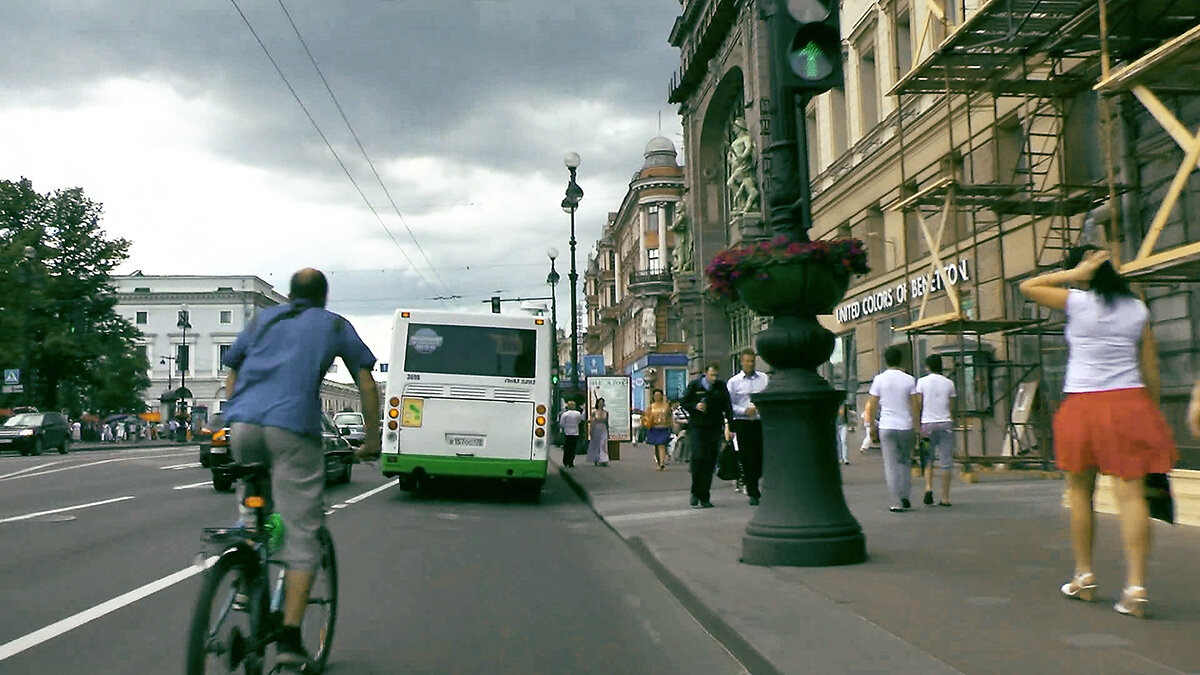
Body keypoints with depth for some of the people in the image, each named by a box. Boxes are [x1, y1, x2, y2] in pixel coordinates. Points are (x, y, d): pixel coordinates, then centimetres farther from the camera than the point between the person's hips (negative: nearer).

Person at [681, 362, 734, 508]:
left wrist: (729, 426, -6)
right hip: (696, 427, -2)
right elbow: (683, 403, 8)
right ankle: (695, 492, 6)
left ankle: (704, 497, 7)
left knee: (710, 462, -1)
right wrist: (695, 406, -12)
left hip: (714, 428, 2)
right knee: (698, 457, -14)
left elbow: (728, 407, 5)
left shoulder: (721, 387, 6)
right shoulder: (694, 385, 2)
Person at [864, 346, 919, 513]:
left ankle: (896, 502, -2)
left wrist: (872, 426, 11)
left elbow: (872, 406, 1)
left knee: (891, 464, 1)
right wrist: (916, 429, 7)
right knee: (905, 462, 17)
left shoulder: (879, 379, -1)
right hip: (905, 427, 1)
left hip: (887, 427, -1)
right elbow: (914, 407, 0)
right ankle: (905, 497, 13)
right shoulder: (909, 380, 0)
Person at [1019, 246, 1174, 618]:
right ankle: (1135, 586, -8)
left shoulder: (1077, 302, -4)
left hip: (1083, 405, -2)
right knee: (1131, 493, -2)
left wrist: (1074, 273, 5)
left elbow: (1028, 286, 8)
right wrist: (1151, 412, 17)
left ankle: (1084, 575, 19)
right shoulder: (1137, 309, 7)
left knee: (1080, 491, 12)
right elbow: (1151, 369, 9)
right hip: (1129, 403, 3)